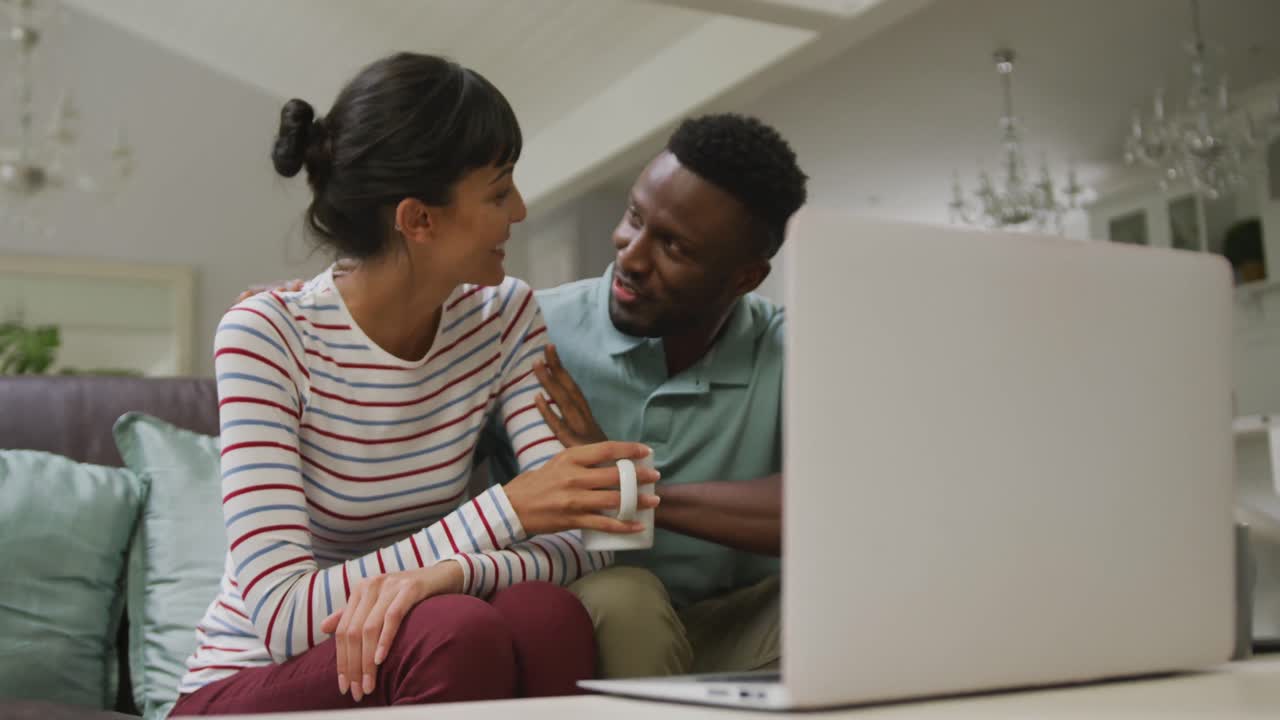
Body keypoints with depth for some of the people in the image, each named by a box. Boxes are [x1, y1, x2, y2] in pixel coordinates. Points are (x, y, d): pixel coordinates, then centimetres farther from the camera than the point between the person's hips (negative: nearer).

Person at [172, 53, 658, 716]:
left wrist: (447, 573, -34)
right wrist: (505, 510, -31)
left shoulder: (504, 317, -4)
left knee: (548, 616, -28)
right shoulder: (264, 334, -18)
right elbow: (282, 616, -25)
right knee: (458, 632, -33)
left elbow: (582, 540, -13)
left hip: (404, 657, 4)